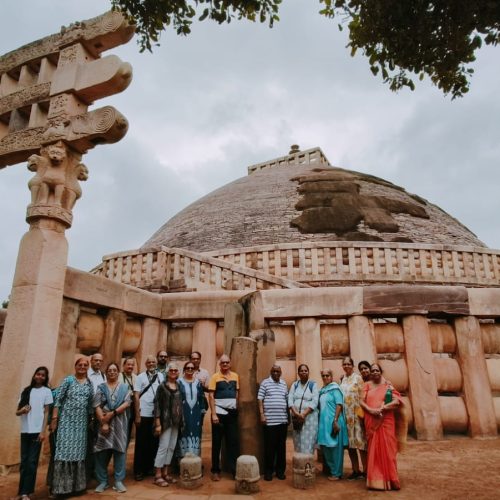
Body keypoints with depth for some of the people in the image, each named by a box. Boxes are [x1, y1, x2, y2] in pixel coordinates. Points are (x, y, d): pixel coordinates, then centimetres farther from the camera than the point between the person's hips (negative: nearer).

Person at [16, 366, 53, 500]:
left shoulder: (46, 391, 1)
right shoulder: (26, 391, 9)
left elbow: (46, 412, 0)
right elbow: (17, 412, 11)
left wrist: (43, 431, -7)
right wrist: (22, 410, -12)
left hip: (37, 431, -3)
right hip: (25, 430, 3)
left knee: (32, 461, -3)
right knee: (24, 461, 7)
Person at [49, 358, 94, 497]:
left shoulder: (90, 383, 9)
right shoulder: (68, 380, -2)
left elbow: (90, 403, 11)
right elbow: (58, 400, -5)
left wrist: (91, 420, 10)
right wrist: (54, 418, -10)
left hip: (82, 422, 4)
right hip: (67, 420, -4)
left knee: (79, 451, 8)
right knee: (65, 450, -4)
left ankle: (76, 483, 20)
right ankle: (62, 485, 7)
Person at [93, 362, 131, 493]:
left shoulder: (124, 387, 8)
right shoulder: (101, 387, 7)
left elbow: (127, 403, -4)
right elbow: (97, 406, -2)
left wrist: (112, 413, -15)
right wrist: (103, 423, -12)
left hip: (119, 424, 0)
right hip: (104, 423, 0)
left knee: (119, 449, 1)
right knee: (102, 451, 2)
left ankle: (118, 481, 10)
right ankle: (102, 481, 15)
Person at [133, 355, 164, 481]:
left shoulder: (161, 377, 6)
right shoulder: (140, 377, -1)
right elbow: (136, 396, -3)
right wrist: (137, 415, -8)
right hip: (144, 414, -3)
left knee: (154, 442, 11)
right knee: (141, 443, 5)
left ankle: (149, 467, 26)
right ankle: (138, 470, 16)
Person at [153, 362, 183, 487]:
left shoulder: (179, 386, 7)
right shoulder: (162, 386, -8)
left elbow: (181, 404, 12)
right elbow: (157, 405, -10)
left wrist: (182, 421, 7)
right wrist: (158, 423, -14)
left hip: (176, 422, 6)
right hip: (166, 421, -6)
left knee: (172, 447, 10)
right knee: (163, 447, -4)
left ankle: (165, 472, 22)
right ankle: (158, 475, 6)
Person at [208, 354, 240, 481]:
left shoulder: (235, 376, 6)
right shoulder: (215, 377, -6)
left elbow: (236, 393, 12)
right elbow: (211, 396, -9)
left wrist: (237, 409, 4)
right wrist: (213, 414, -14)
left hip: (232, 413, 3)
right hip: (219, 413, -3)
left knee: (233, 441, 5)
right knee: (217, 443, 6)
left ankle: (234, 469, 14)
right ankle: (215, 471, 18)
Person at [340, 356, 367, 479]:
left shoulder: (357, 377, -5)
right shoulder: (342, 379, 12)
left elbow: (362, 396, -9)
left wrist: (361, 412, -15)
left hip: (356, 414, -6)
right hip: (346, 415, 6)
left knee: (360, 441, -3)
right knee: (349, 443, 10)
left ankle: (365, 470, 8)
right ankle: (356, 470, 20)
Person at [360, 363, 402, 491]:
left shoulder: (387, 385, 5)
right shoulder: (367, 385, 10)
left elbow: (397, 401, -6)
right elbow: (362, 401, 3)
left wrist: (382, 408, -16)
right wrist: (370, 410, -15)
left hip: (385, 421, -1)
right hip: (371, 422, 2)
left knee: (386, 448, -1)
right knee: (373, 448, 4)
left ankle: (388, 479, 9)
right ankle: (376, 479, 11)